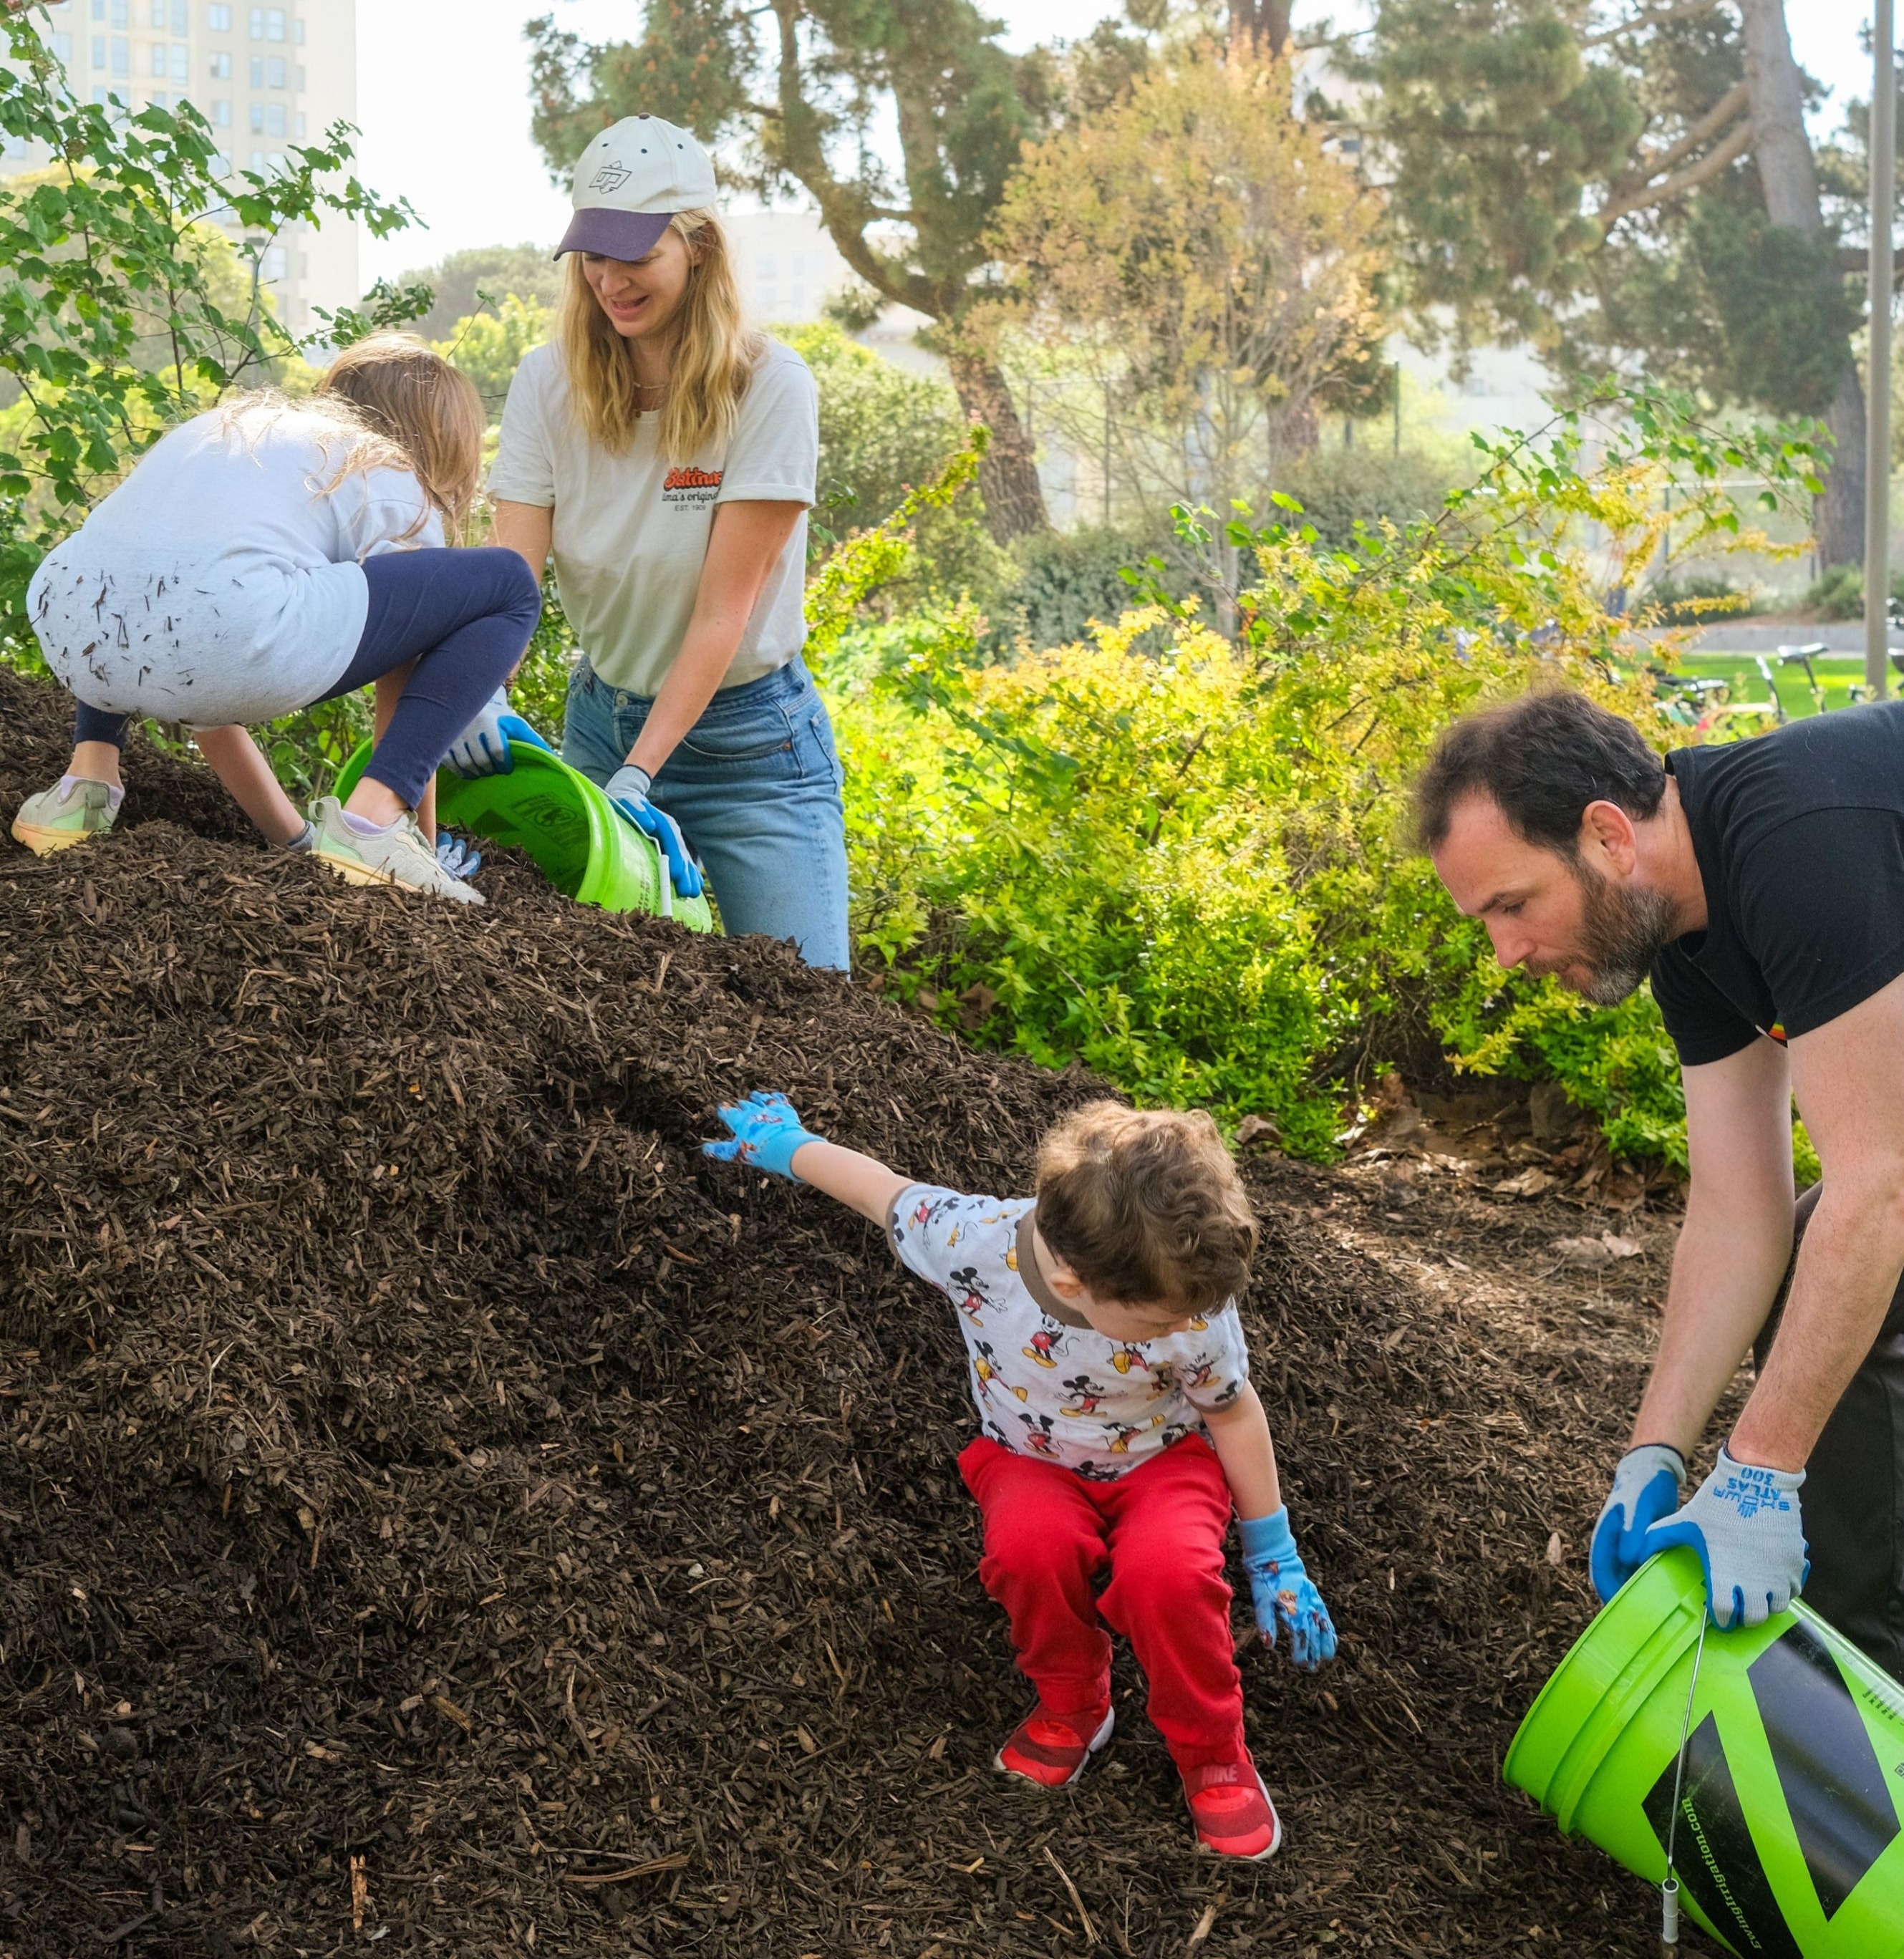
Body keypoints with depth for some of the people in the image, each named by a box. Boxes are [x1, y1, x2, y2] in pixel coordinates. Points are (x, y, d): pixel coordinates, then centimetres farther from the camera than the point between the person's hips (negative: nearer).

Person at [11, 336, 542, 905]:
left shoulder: (212, 432, 36)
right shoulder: (393, 486, 20)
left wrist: (296, 840, 42)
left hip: (71, 638, 7)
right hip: (235, 637, -6)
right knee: (508, 585, 12)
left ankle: (88, 779, 22)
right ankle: (371, 821, -3)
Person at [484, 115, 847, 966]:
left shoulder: (768, 385, -16)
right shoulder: (549, 383, -6)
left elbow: (723, 609, -19)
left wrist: (638, 775, -25)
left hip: (748, 737, -3)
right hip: (600, 718, 3)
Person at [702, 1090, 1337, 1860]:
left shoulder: (1193, 1309, -31)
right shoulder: (974, 1242, -34)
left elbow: (1234, 1413, -10)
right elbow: (878, 1188, -14)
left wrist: (1273, 1557, -1)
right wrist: (782, 1145, 5)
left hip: (1163, 1458, -1)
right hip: (1031, 1458, 1)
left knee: (1168, 1570, -33)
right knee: (1032, 1545, -34)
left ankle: (1212, 1753, -5)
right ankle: (1072, 1708, -4)